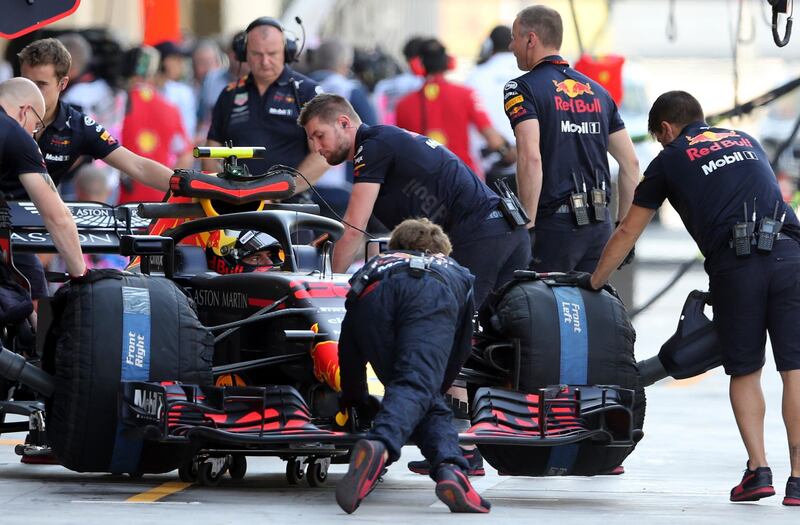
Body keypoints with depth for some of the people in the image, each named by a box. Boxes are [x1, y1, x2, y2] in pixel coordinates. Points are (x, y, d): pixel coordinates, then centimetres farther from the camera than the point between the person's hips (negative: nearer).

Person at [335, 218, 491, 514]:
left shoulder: (375, 265, 47)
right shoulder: (457, 272, 46)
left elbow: (348, 346, 44)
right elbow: (462, 348, 46)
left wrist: (354, 399, 56)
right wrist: (440, 386, 61)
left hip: (374, 296, 1)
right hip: (433, 298, -1)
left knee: (429, 404, 3)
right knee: (417, 387, -16)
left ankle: (448, 470, -27)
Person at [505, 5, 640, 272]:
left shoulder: (522, 89, -4)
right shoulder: (596, 91, 16)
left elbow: (530, 158, -19)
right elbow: (631, 162, 15)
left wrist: (528, 226, -17)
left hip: (554, 223, -6)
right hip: (599, 223, 6)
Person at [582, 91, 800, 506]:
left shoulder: (669, 161, 17)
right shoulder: (746, 141, 27)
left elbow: (627, 232, 23)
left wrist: (594, 281, 35)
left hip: (736, 265, -2)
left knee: (744, 372, 13)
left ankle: (758, 468, 2)